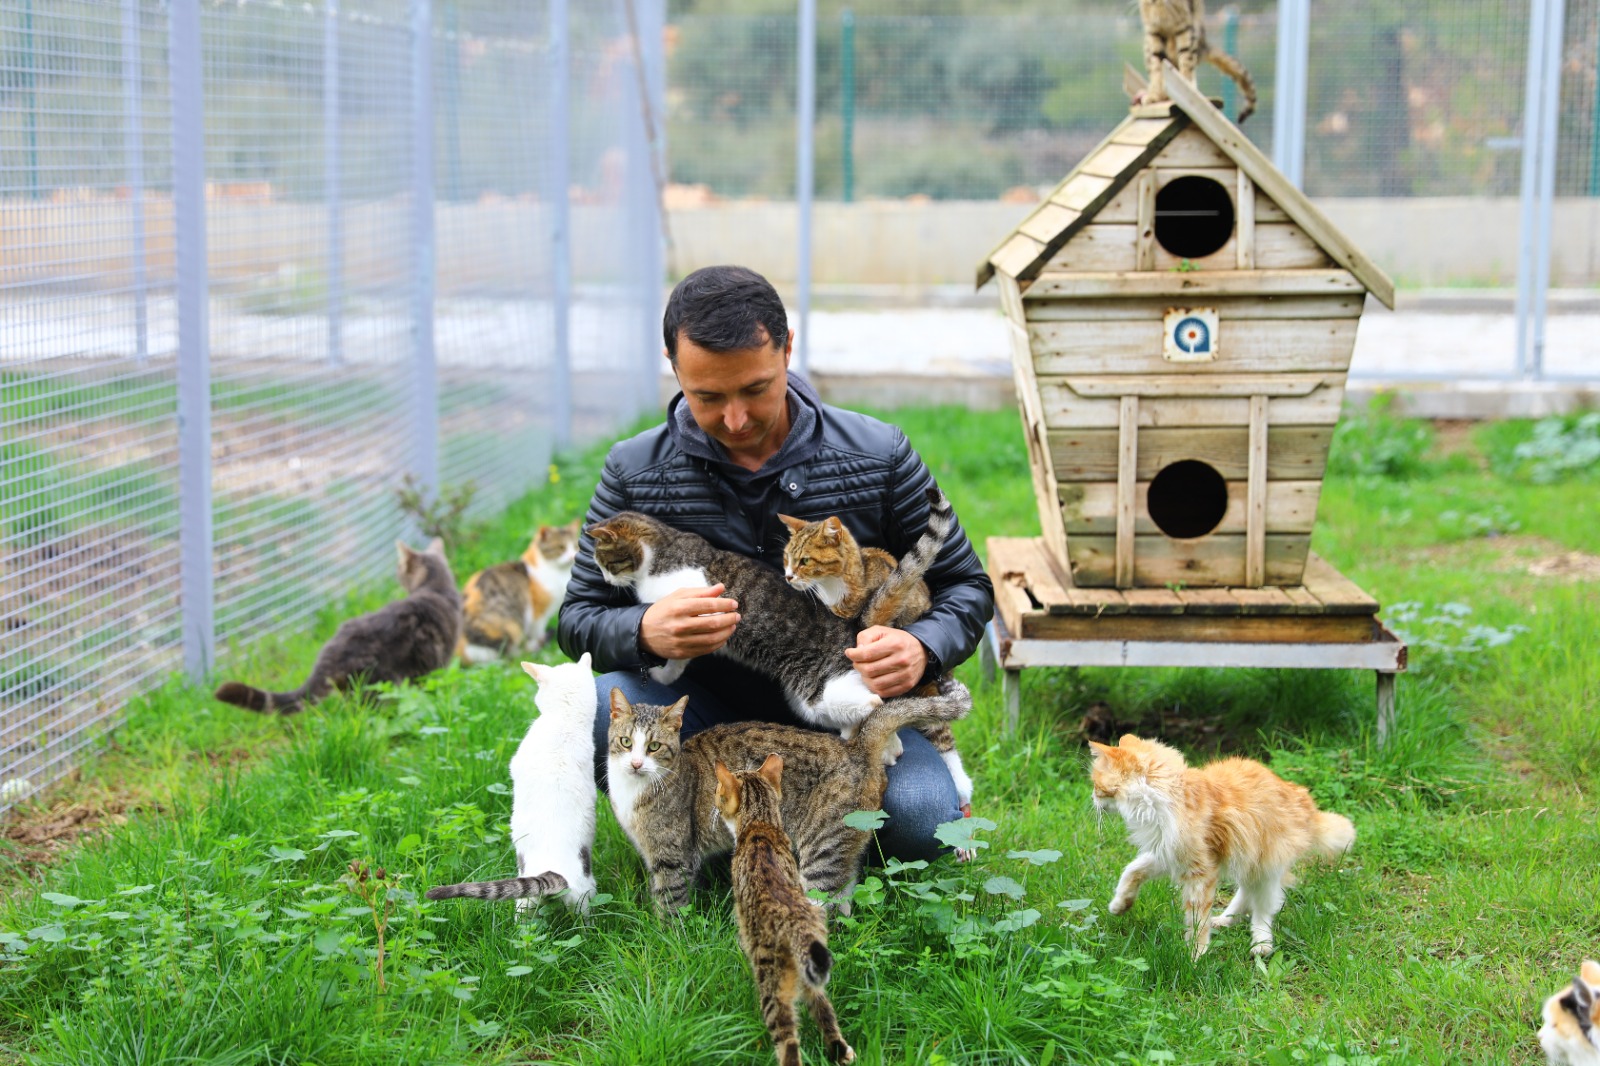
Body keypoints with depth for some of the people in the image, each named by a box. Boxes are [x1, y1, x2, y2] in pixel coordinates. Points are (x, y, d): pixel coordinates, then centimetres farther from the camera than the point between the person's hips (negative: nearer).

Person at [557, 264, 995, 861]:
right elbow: (578, 618, 0)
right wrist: (646, 632, -26)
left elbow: (966, 586, 4)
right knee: (589, 713, -30)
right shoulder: (634, 472, -3)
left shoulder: (879, 455, -4)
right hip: (709, 711, 1)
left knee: (920, 821, -31)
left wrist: (922, 650, -21)